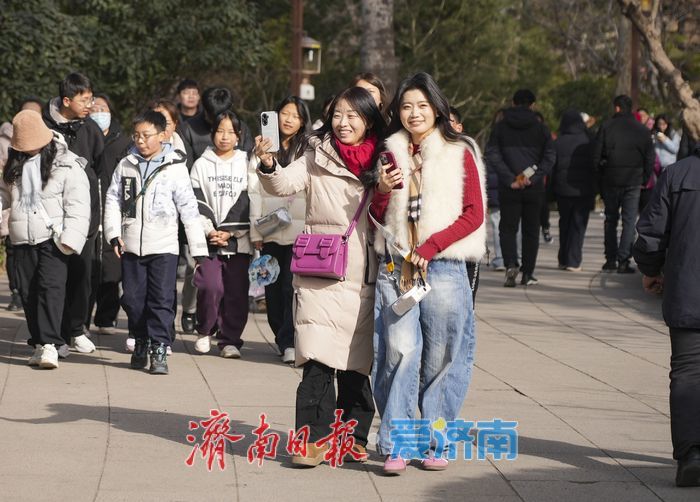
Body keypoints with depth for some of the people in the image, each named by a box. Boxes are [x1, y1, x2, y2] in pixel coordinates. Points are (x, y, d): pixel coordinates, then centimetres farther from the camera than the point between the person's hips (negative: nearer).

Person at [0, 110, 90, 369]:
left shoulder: (66, 164, -6)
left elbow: (78, 203, -9)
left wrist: (70, 238, -16)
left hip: (53, 238, -6)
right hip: (22, 240, 6)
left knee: (51, 287, -15)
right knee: (28, 292, 7)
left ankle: (49, 344, -18)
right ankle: (39, 344, 17)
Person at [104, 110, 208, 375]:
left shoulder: (174, 167, -2)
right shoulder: (126, 165, 8)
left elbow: (189, 209, -1)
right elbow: (113, 199, 9)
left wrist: (199, 249, -3)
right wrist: (114, 234, -4)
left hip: (164, 246, -3)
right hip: (131, 245, 3)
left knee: (162, 299, -8)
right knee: (133, 298, 8)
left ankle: (159, 349, -4)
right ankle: (141, 341, 26)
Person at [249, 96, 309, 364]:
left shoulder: (308, 151, 3)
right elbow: (254, 191, 10)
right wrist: (255, 231, 3)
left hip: (300, 230, -4)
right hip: (270, 231, 4)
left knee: (292, 287, -12)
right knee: (273, 289, 7)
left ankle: (290, 342, -12)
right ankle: (282, 338, 19)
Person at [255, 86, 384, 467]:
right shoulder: (317, 159, 2)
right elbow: (283, 184, -11)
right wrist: (268, 164, -32)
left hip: (365, 280, 2)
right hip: (320, 276, -2)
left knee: (356, 366, 8)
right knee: (318, 363, -11)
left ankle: (353, 438, 20)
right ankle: (313, 439, -9)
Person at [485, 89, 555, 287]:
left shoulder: (500, 127, 3)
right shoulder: (541, 129, 3)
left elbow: (492, 155, -6)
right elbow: (549, 158, -6)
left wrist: (510, 179, -11)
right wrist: (532, 178, -11)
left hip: (508, 189, 0)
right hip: (534, 189, 0)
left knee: (508, 229, 6)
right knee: (531, 231, 10)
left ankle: (511, 265, -17)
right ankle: (528, 274, 11)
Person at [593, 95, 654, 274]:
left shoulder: (606, 128, -3)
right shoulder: (642, 131, 0)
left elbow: (596, 156, -3)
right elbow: (650, 158, 2)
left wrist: (599, 179, 6)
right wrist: (644, 180, 10)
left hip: (610, 180, 0)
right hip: (633, 182, 0)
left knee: (610, 220, 12)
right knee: (629, 221, 1)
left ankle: (610, 259, 14)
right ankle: (623, 260, -7)